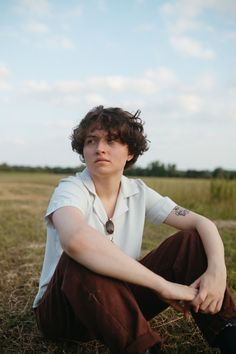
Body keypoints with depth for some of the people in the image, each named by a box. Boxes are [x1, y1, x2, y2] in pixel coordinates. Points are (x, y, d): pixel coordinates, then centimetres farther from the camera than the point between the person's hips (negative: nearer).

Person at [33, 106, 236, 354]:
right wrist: (163, 285, -40)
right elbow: (75, 240, -44)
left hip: (119, 301, 5)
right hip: (63, 310, -4)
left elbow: (203, 223, -6)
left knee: (190, 241, -11)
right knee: (80, 260, -39)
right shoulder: (71, 189, -19)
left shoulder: (138, 192, -3)